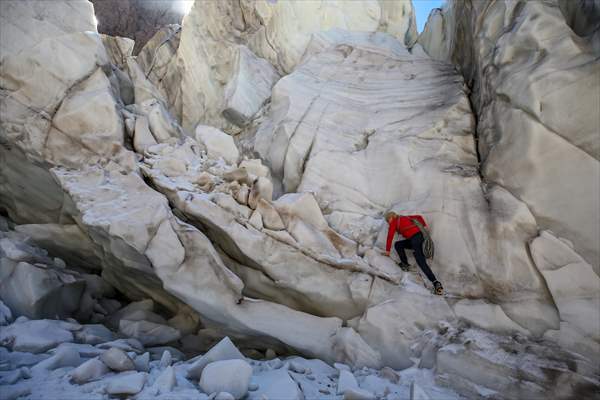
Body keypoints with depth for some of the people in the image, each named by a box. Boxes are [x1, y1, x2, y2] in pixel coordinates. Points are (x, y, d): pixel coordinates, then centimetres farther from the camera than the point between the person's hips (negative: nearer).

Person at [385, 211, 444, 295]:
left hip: (414, 238, -9)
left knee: (421, 262, -14)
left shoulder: (394, 222, 7)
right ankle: (405, 264, 16)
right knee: (397, 245, 20)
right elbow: (419, 217, 26)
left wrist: (387, 250, 12)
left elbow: (390, 237, 6)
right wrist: (424, 226, 17)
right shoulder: (405, 218, 28)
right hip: (420, 235, 9)